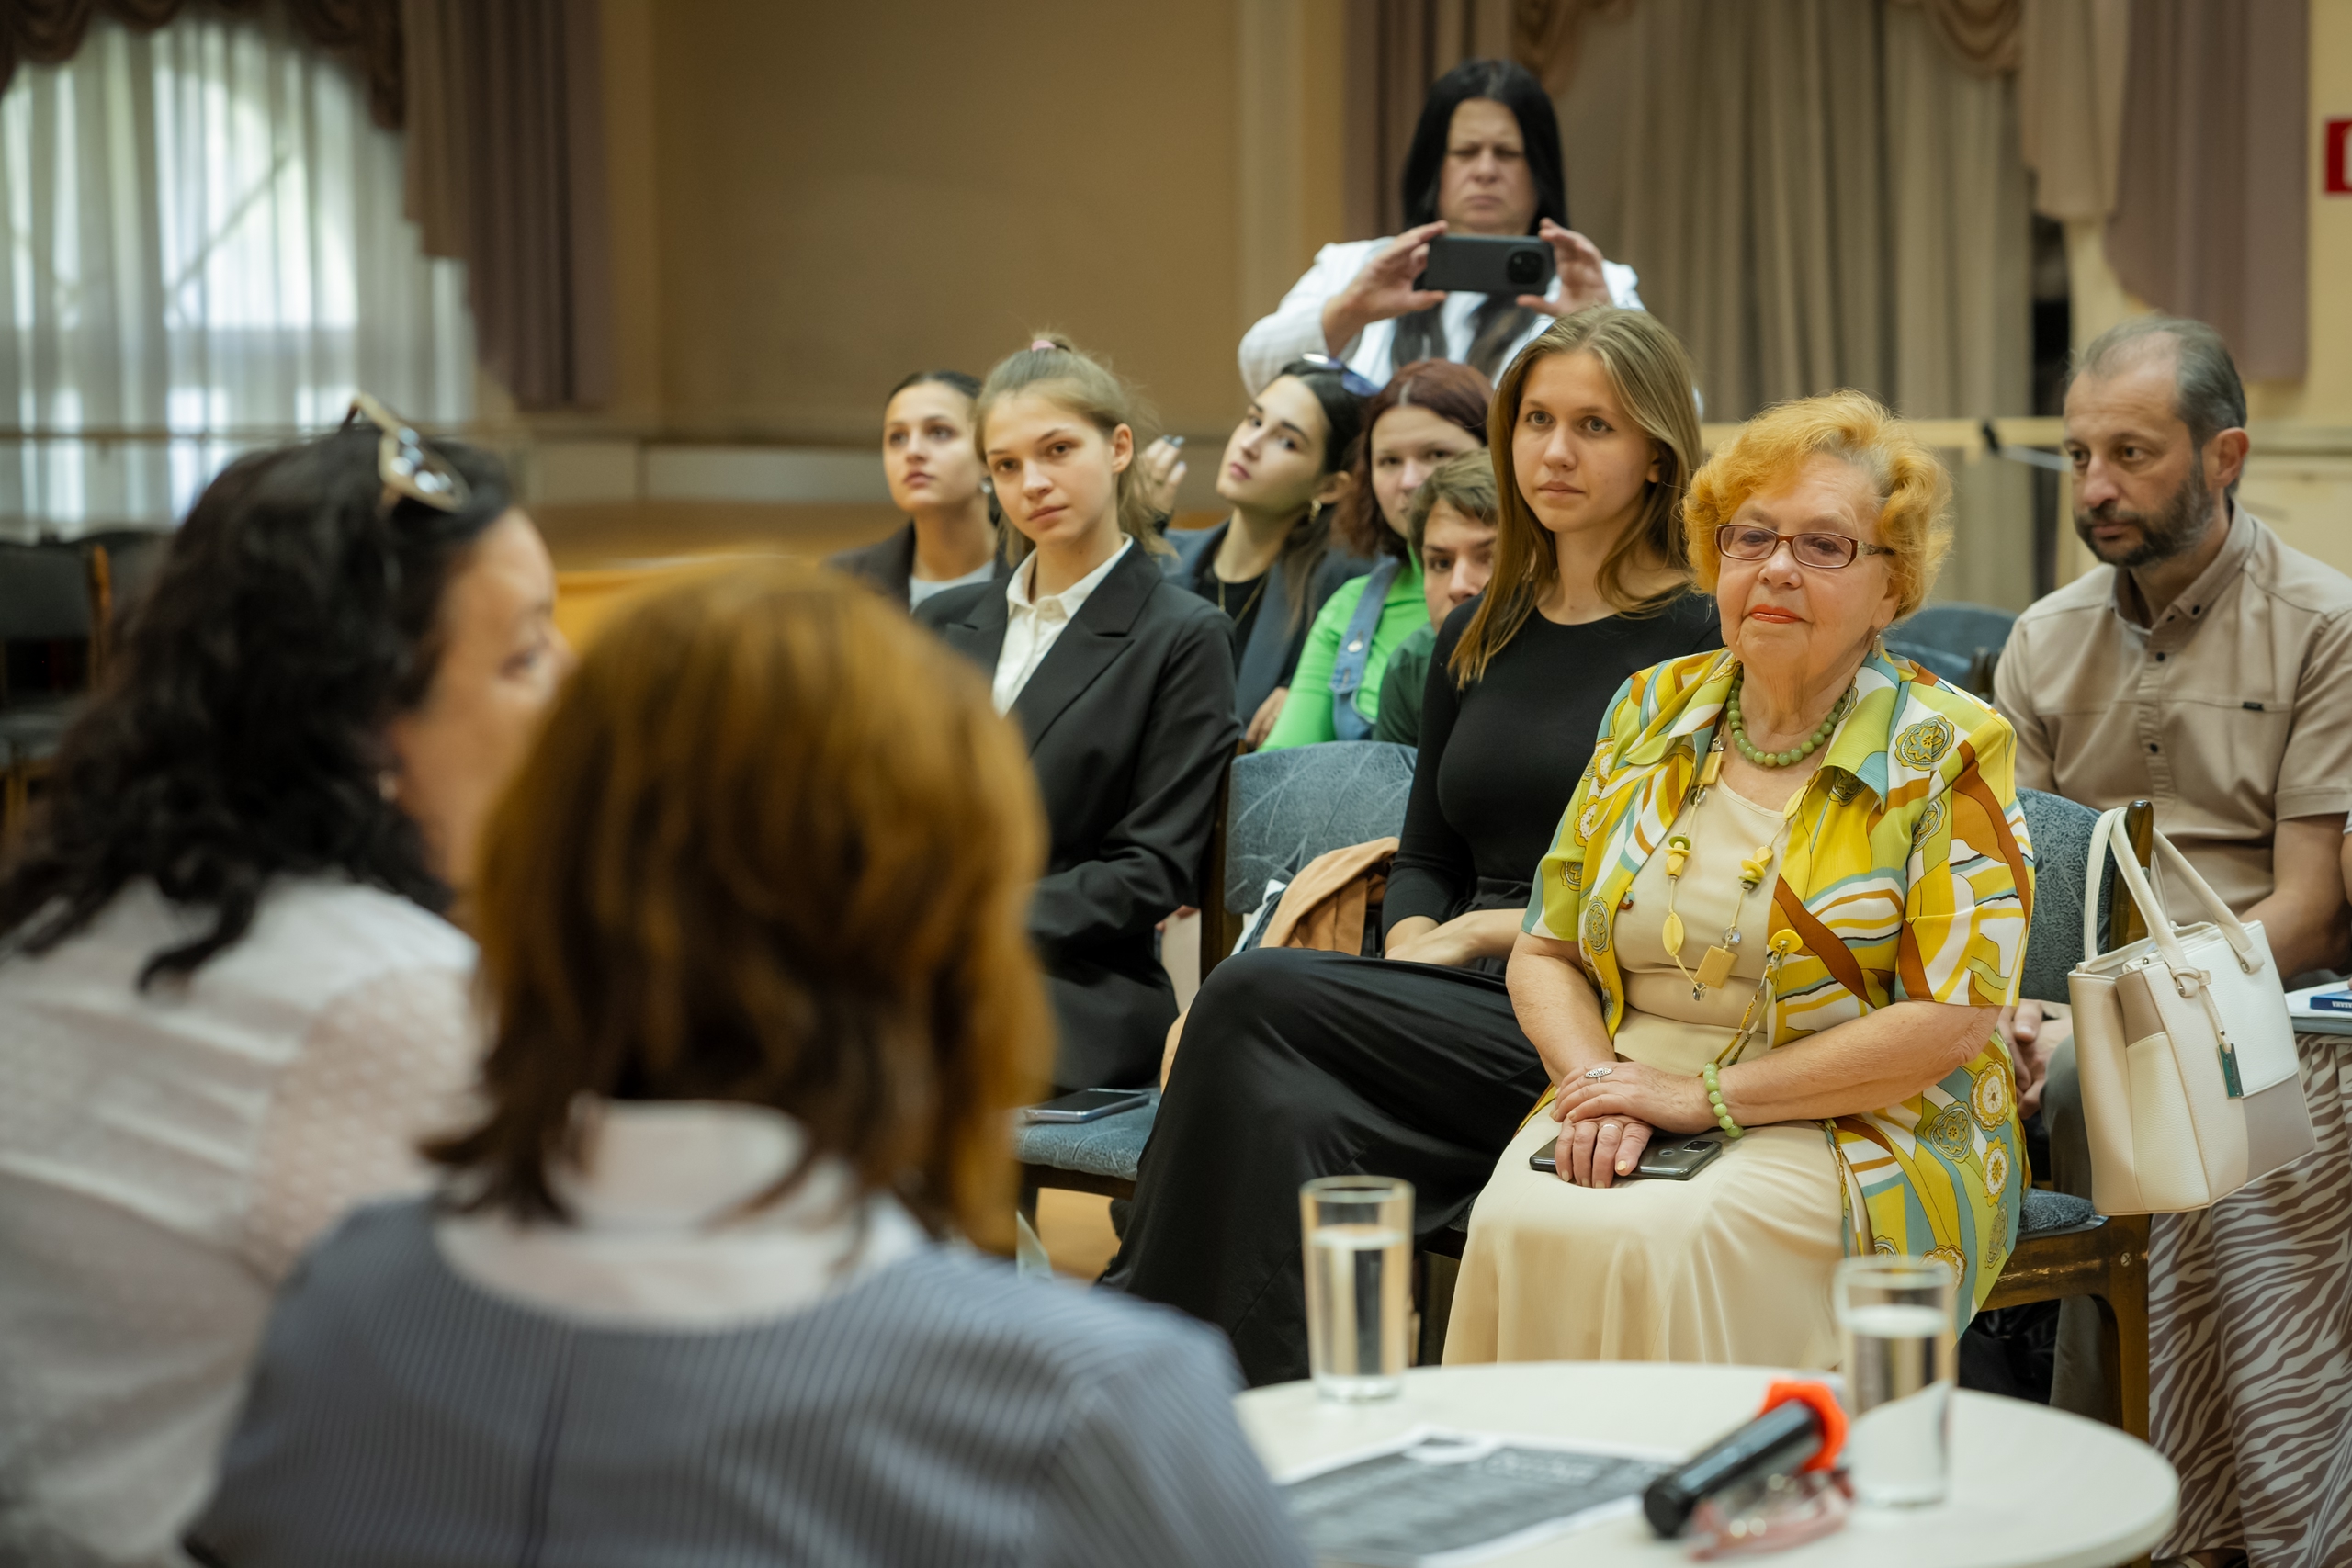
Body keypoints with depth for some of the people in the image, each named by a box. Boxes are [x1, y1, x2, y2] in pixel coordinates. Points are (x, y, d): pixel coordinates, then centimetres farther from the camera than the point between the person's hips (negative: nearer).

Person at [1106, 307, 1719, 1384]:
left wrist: (1484, 932, -9)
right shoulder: (1476, 638, 21)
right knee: (1293, 1125, -29)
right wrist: (1413, 942, 0)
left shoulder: (1702, 637, 0)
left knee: (1254, 997, -25)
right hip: (1463, 1014, 6)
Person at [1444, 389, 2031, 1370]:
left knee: (1663, 1245, -33)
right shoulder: (1651, 712, 13)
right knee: (1517, 1224, -29)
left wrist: (1703, 1093, -14)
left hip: (1865, 1138, -4)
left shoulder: (1946, 753, -2)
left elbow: (1953, 1023, -11)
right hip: (1632, 1125, 4)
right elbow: (1545, 953, 15)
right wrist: (1597, 1080, -7)